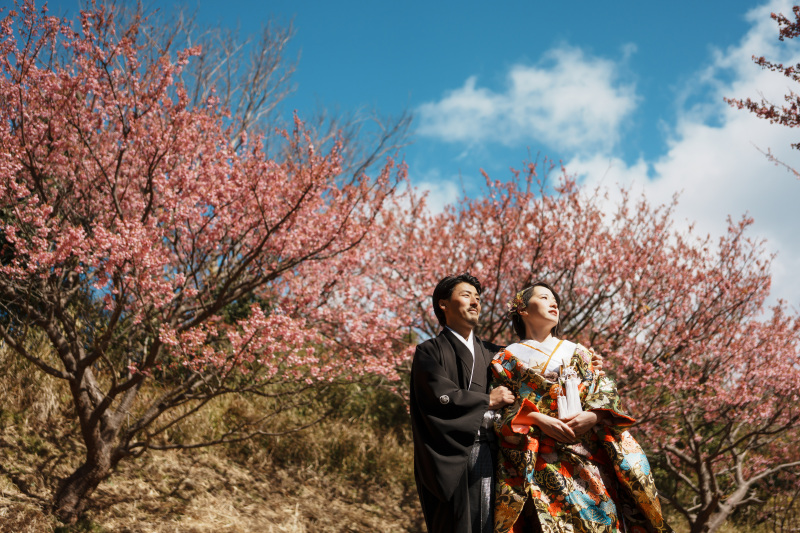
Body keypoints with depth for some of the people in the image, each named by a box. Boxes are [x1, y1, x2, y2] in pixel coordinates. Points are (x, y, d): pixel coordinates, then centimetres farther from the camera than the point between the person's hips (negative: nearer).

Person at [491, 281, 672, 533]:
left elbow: (607, 392, 12)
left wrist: (592, 416, -9)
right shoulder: (508, 359, 14)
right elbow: (502, 408, 4)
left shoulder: (578, 353, 23)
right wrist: (537, 419, -13)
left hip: (590, 454, 3)